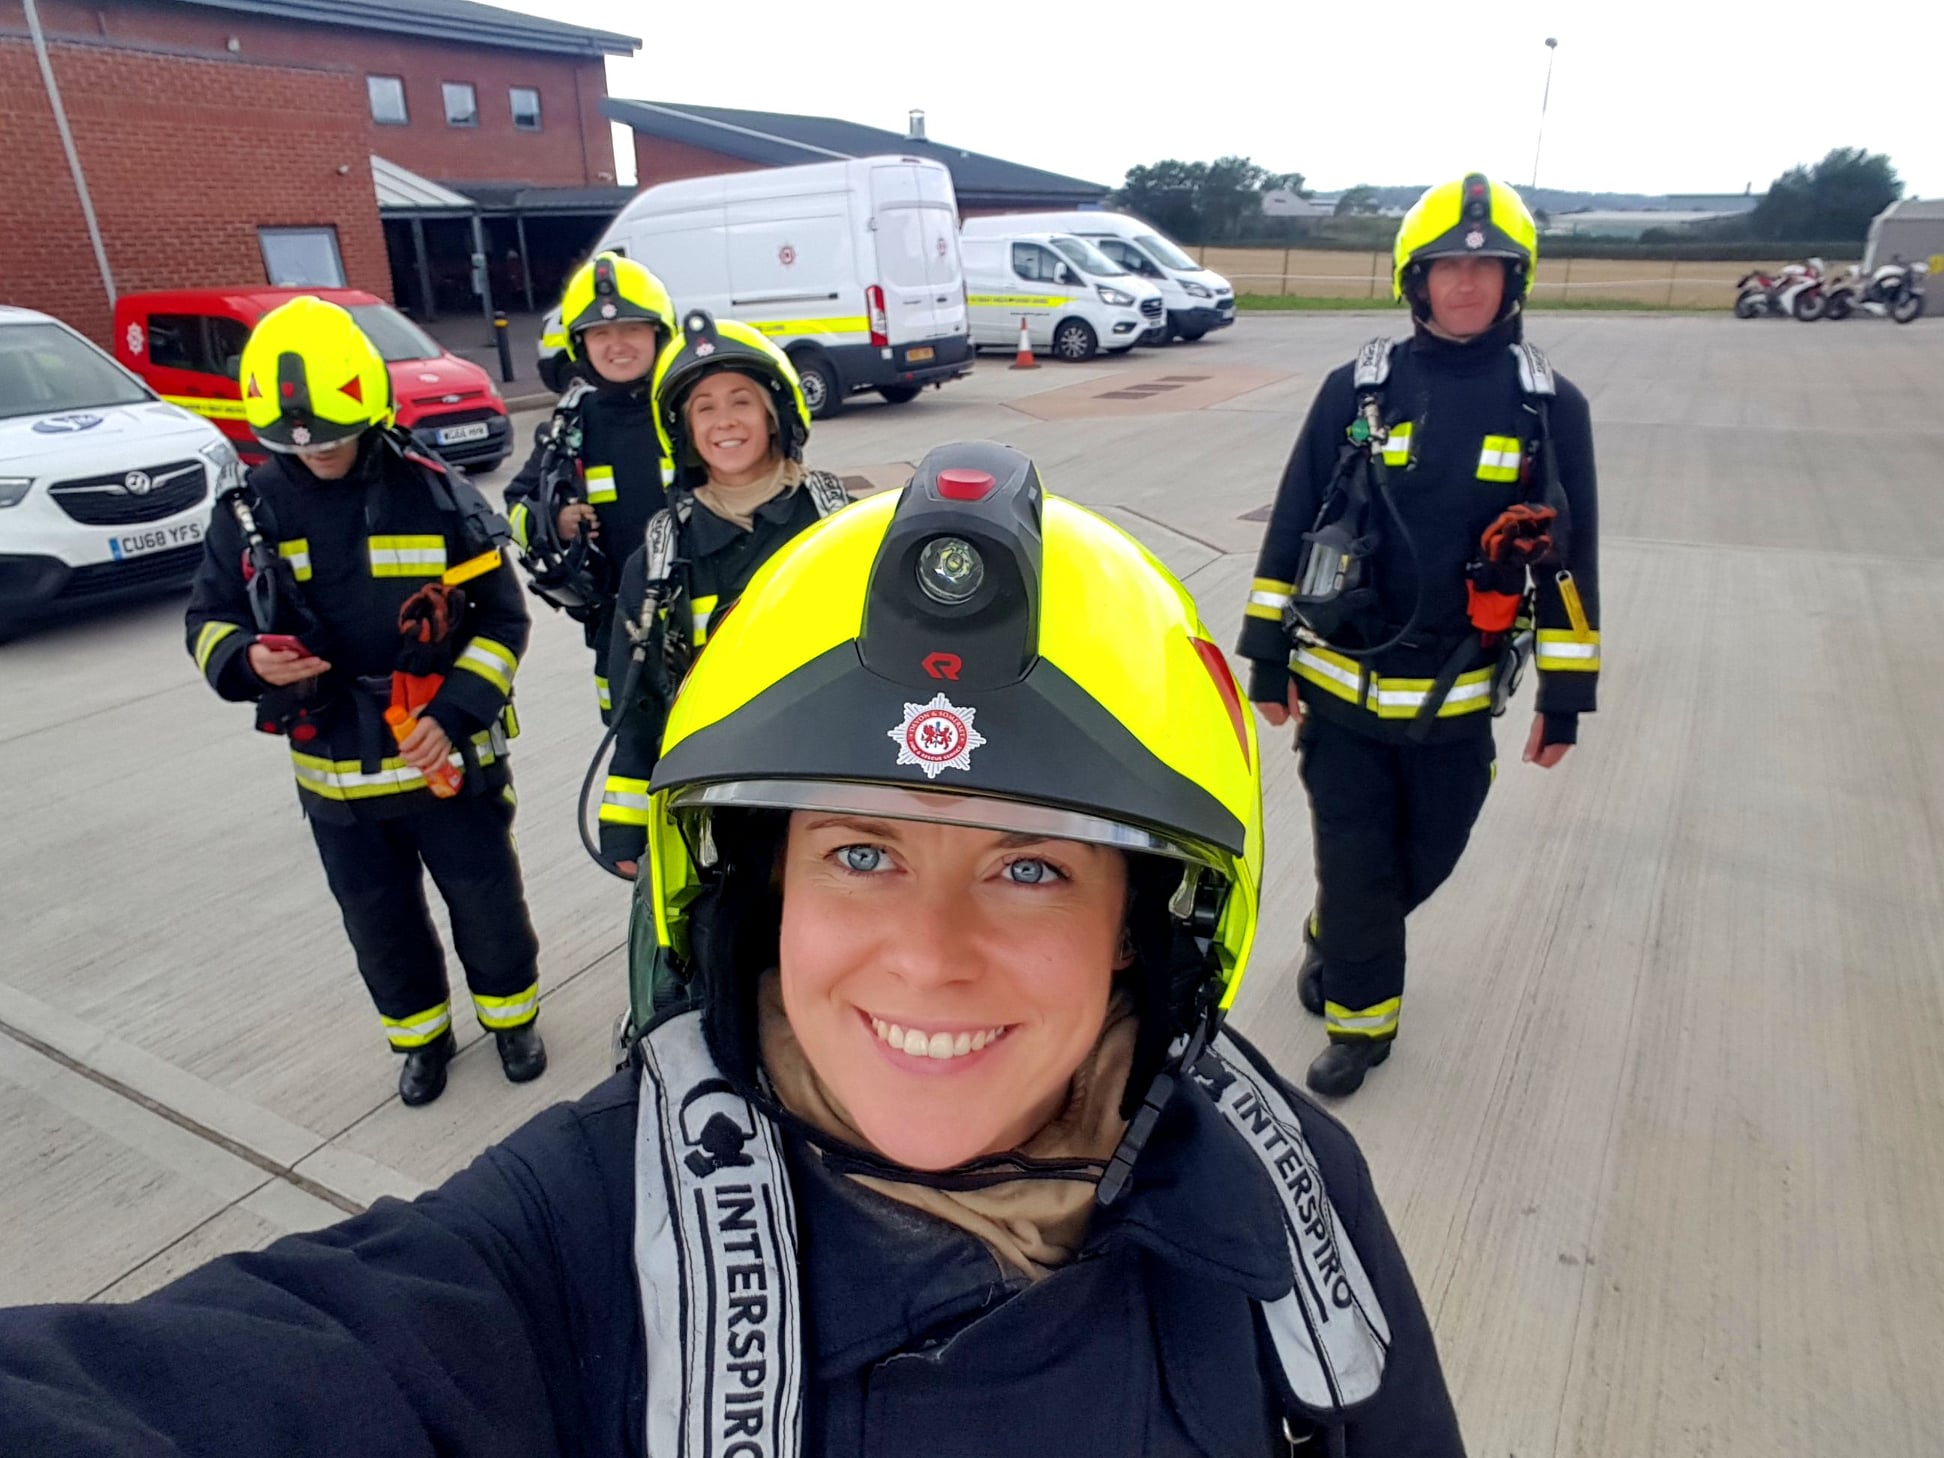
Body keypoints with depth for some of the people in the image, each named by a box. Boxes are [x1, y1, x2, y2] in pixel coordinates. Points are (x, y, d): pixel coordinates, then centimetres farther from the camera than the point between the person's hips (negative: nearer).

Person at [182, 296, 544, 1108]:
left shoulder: (435, 495, -10)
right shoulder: (249, 512, -2)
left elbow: (502, 619, -7)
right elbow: (209, 622, 6)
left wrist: (454, 714, -19)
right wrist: (248, 660, -19)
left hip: (451, 758, -2)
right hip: (334, 773, 3)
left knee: (487, 903, 12)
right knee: (380, 923, 17)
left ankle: (512, 1015, 38)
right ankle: (421, 1036, 41)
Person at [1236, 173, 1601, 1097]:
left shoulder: (1551, 407, 0)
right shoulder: (1357, 389, -2)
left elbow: (1571, 558, 3)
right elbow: (1291, 525, 1)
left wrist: (1566, 697, 3)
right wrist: (1268, 657, 0)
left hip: (1459, 700, 1)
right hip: (1342, 688, -1)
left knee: (1423, 861, 16)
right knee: (1354, 863, 7)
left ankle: (1335, 942, 47)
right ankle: (1359, 1015, 30)